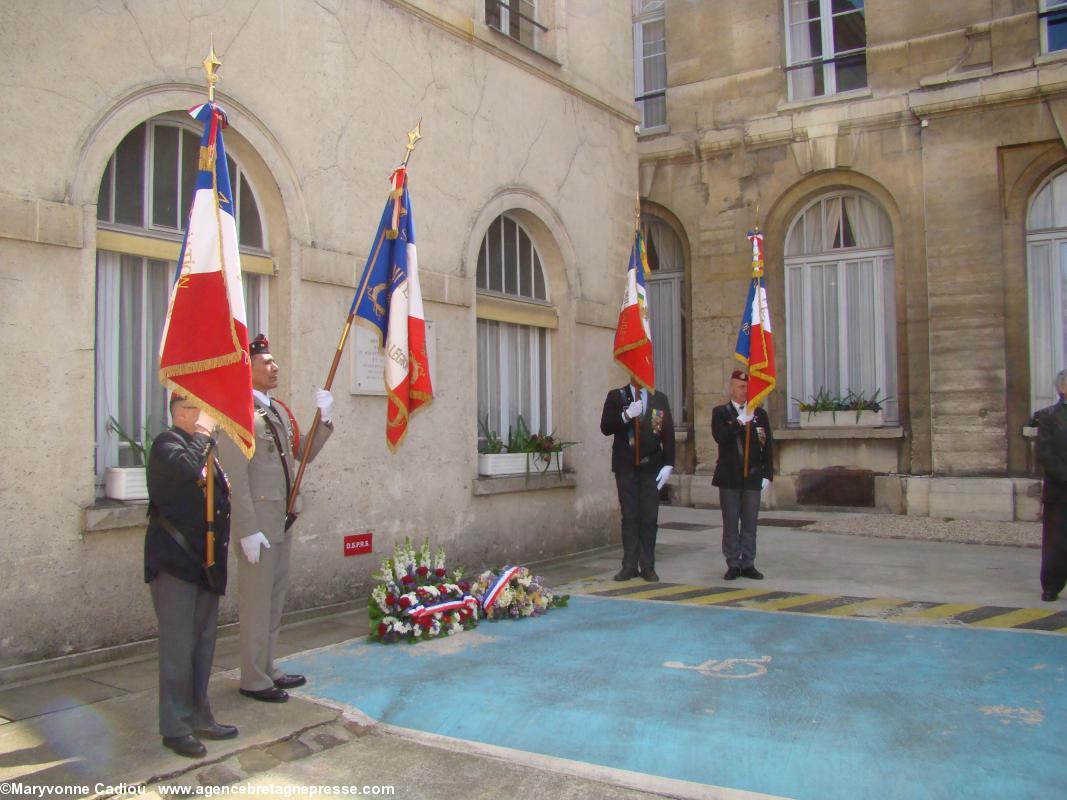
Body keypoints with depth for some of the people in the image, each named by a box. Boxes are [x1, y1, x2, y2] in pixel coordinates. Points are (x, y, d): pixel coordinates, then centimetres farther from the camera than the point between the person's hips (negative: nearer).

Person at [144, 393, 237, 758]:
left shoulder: (205, 449, 17)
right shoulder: (167, 443, -9)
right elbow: (185, 467, -33)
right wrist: (201, 435, -17)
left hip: (206, 561, 9)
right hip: (174, 562, -8)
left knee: (204, 643, 13)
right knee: (179, 646, -4)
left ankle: (199, 717, 23)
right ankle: (175, 727, 5)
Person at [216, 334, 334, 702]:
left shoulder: (279, 410, 13)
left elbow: (304, 452, 20)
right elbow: (236, 478, -19)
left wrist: (324, 417, 7)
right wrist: (248, 531, -21)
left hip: (283, 520, 9)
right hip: (258, 522, -9)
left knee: (276, 597, 16)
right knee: (256, 600, 1)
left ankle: (268, 668, 29)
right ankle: (253, 679, 13)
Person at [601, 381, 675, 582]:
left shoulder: (659, 399, 7)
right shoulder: (616, 396, 4)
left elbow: (668, 433, 5)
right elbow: (605, 428, -4)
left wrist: (668, 465, -3)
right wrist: (626, 415, -20)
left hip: (651, 467, 1)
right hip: (626, 467, -1)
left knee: (650, 518, 2)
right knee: (629, 517, 3)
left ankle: (647, 566, 8)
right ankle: (630, 565, 8)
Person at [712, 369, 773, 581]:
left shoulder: (759, 413, 10)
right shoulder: (720, 412, 4)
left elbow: (768, 446, 8)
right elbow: (719, 436, -13)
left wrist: (767, 474, 2)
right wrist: (740, 422, -21)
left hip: (753, 476, 2)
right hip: (729, 477, -2)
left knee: (750, 523, 5)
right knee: (730, 523, 2)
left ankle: (748, 564, 12)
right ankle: (733, 564, 9)